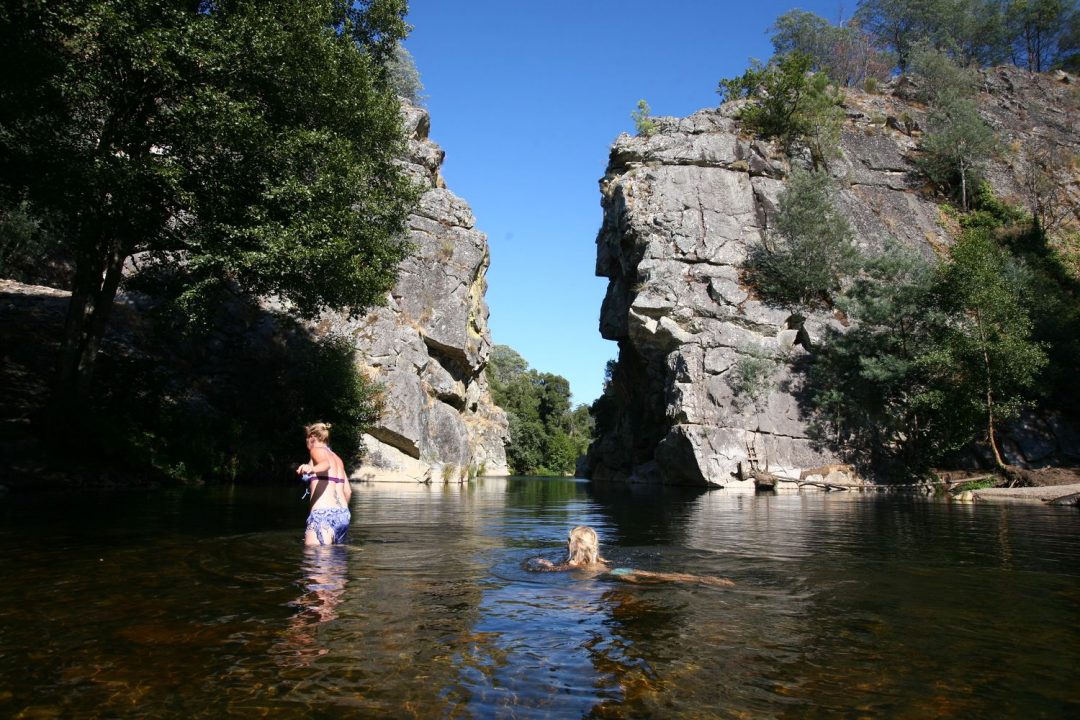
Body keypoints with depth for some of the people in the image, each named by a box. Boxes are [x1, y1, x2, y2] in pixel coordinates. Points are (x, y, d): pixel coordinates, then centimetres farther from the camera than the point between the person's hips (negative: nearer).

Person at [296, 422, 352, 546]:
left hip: (323, 513, -8)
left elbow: (326, 463, -21)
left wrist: (312, 468, -42)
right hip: (343, 515, 8)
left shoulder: (317, 450, 3)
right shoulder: (337, 458, 23)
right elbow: (348, 491, 23)